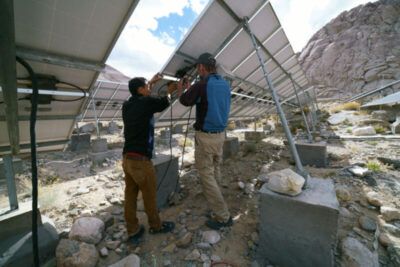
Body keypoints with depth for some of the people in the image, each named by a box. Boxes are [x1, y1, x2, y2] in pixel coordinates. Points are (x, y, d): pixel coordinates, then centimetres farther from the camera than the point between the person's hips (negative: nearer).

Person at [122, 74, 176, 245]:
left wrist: (151, 83, 31)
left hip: (127, 158, 7)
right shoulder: (146, 102, -11)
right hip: (140, 160, -7)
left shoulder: (127, 105, 7)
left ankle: (133, 232, 31)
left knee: (130, 196, 15)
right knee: (150, 196, 12)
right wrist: (169, 91, 26)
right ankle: (156, 226, 34)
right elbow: (163, 103, 8)